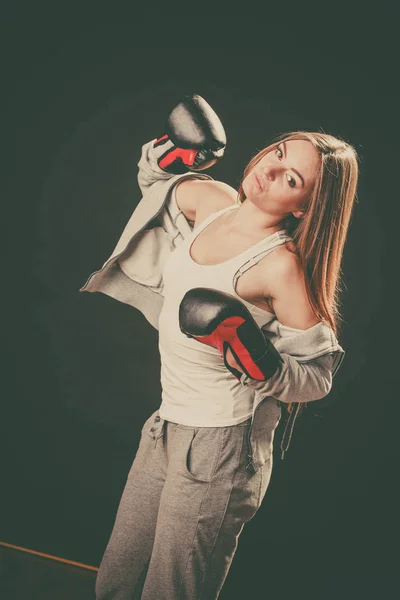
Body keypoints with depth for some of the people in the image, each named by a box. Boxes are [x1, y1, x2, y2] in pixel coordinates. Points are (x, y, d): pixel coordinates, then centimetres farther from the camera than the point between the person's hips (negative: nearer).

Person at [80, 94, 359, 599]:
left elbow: (318, 374, -13)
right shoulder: (213, 202, -1)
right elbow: (157, 180, 22)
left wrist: (256, 364, -28)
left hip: (220, 447, -7)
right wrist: (175, 150, 4)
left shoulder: (281, 264, -20)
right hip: (168, 426, 7)